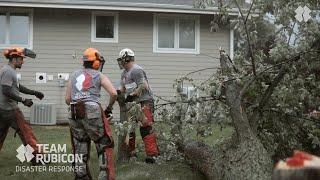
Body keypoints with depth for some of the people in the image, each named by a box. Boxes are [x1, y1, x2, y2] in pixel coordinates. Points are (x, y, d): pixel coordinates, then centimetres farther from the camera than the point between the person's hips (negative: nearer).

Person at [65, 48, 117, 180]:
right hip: (92, 113, -4)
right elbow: (113, 93, -3)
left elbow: (67, 99, 16)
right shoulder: (99, 75, 8)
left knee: (80, 149, 14)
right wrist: (109, 107, 12)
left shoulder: (74, 75, 19)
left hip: (74, 114, 5)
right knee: (104, 145, 6)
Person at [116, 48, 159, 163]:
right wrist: (119, 92, 1)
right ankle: (131, 152, 23)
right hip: (133, 103, 10)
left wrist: (132, 95, -21)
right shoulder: (124, 73, 18)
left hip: (144, 102, -10)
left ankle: (152, 154, -14)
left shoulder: (136, 70, -14)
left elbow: (143, 86, -22)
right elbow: (124, 88, 22)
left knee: (145, 128, -15)